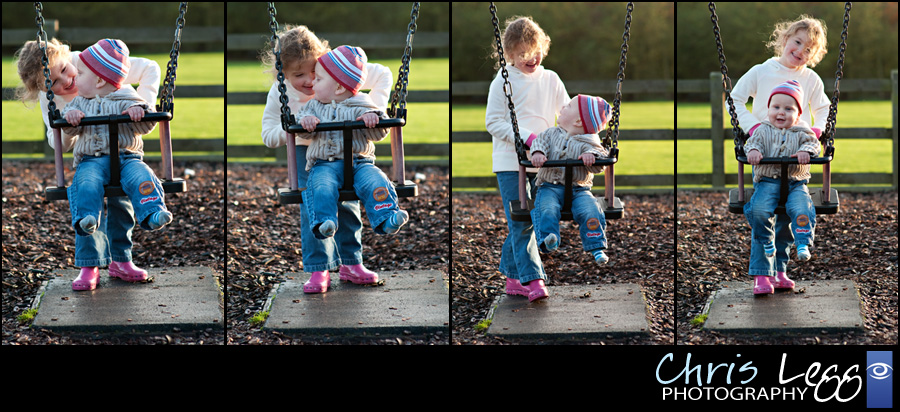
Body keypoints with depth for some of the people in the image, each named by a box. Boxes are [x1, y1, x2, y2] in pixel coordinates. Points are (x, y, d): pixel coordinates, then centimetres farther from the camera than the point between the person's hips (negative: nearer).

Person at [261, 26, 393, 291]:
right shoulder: (279, 94, -23)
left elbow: (383, 75, -18)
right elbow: (269, 137, -20)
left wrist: (375, 108, -28)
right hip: (307, 151, -1)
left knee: (348, 204, 4)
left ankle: (350, 263, 16)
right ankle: (318, 269, -3)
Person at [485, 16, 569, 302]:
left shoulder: (550, 80, 9)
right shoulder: (503, 81, -4)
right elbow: (493, 122, -6)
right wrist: (526, 138, -18)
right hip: (510, 162, -4)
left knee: (522, 223, 9)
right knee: (521, 223, -8)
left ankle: (513, 278, 19)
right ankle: (532, 279, -11)